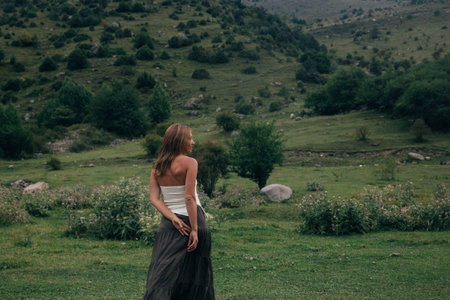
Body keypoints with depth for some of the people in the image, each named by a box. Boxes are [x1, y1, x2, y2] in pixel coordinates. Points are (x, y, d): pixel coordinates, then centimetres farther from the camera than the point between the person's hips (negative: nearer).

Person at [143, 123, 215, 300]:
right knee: (193, 274, 8)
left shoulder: (157, 167, 7)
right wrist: (195, 229, -17)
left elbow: (154, 199, -2)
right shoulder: (189, 162, -10)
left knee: (165, 272, 7)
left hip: (168, 225, 5)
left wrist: (173, 218, -9)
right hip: (191, 219, -5)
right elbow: (189, 197, -18)